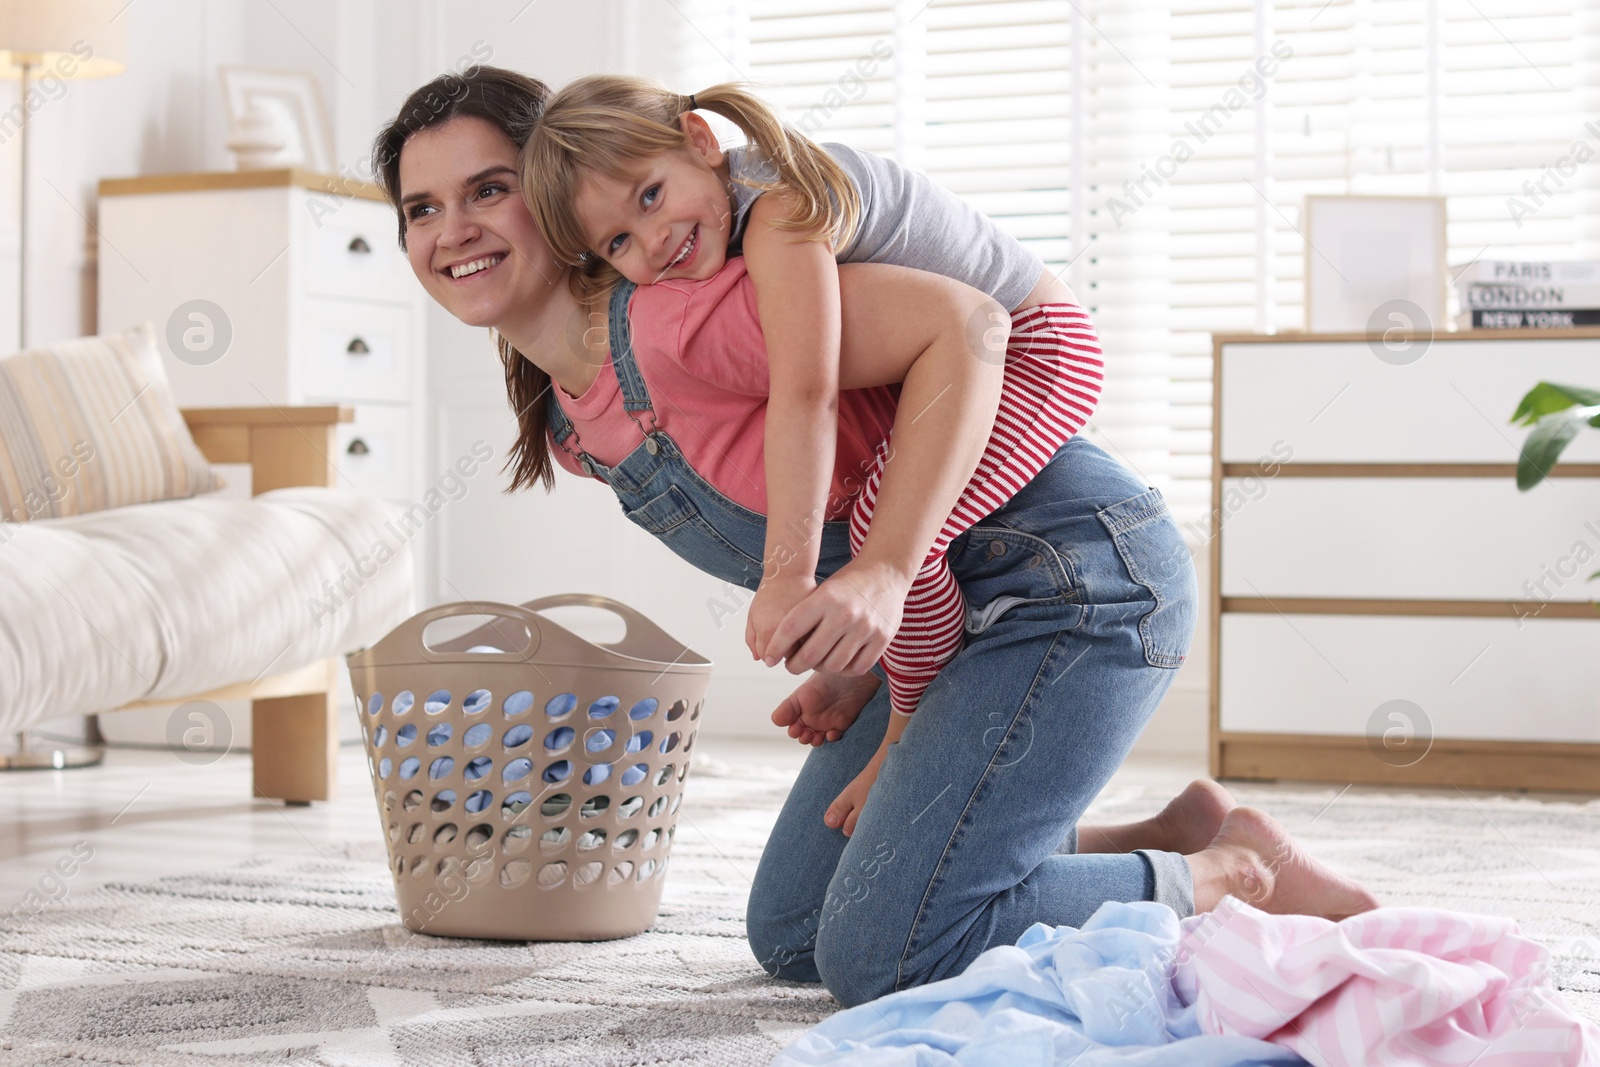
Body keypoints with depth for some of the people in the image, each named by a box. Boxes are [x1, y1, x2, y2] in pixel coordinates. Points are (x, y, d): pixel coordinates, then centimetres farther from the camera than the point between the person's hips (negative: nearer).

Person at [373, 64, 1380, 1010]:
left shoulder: (666, 320, -22)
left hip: (1079, 569, -10)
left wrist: (885, 571, -31)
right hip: (956, 613, 10)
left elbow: (960, 320, -27)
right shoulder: (567, 424, 8)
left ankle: (1233, 871, 4)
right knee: (791, 935, 13)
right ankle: (1170, 839, 17)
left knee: (878, 955, -14)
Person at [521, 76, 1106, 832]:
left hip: (1034, 346, -10)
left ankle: (916, 735, -5)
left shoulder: (777, 211, -29)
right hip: (940, 356, 10)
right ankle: (862, 677, 32)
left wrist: (789, 575, -42)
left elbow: (804, 395, -37)